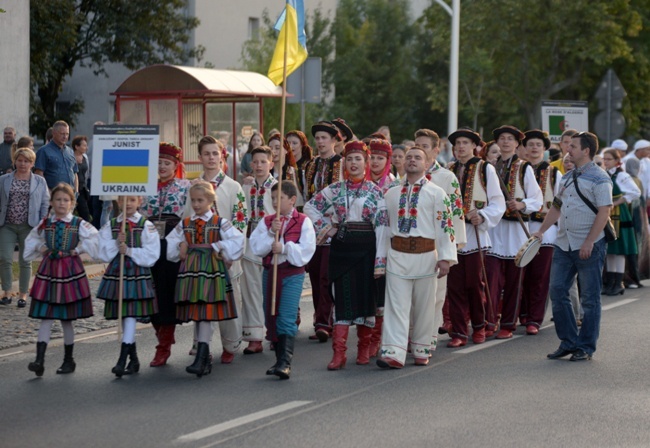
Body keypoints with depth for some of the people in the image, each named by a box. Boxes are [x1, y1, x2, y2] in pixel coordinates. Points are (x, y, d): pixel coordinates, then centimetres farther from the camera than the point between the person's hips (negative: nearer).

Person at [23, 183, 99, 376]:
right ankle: (39, 360, -10)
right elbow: (32, 241, 20)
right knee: (46, 318, -4)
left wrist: (79, 250, -9)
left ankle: (69, 360, 19)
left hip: (70, 271, -2)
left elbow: (95, 240, -6)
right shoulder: (45, 224, 5)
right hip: (48, 272, 2)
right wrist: (41, 248, 2)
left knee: (67, 319, 6)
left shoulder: (79, 224, -3)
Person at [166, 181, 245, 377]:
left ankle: (201, 358, -18)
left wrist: (222, 252, -7)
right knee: (197, 315, 6)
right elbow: (170, 243, 16)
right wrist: (180, 249, 0)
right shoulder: (184, 224, 12)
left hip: (211, 270, -4)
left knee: (205, 314, -12)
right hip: (190, 271, 4)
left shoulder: (220, 223, 1)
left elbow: (237, 240, -6)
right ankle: (205, 357, 15)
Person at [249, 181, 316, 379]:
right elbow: (255, 246, -3)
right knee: (271, 319, 9)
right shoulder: (266, 221, 9)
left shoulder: (303, 222, -2)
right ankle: (280, 358, 21)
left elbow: (306, 250, -11)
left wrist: (285, 248, -20)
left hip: (292, 275, -5)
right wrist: (271, 233, -14)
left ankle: (285, 363, -17)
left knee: (286, 319, -14)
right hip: (270, 272, 5)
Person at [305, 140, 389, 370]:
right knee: (342, 298, -4)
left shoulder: (376, 191, -1)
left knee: (365, 297, 5)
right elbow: (310, 206, 15)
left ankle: (364, 348, 20)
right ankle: (339, 353, -7)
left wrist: (380, 260, -11)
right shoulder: (335, 189, 6)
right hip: (341, 248, 1)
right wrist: (323, 227, 2)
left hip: (365, 249, -1)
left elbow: (382, 227, -5)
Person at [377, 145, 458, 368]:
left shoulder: (436, 193, 1)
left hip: (425, 255, -2)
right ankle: (394, 353, -12)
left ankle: (421, 350, 19)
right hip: (397, 255, 2)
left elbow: (445, 225, -4)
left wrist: (446, 257, -11)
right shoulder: (392, 193, 12)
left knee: (423, 306, 7)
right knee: (396, 305, -5)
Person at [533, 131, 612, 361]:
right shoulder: (567, 177, 15)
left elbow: (604, 212, -15)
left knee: (589, 299, 1)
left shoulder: (599, 178, -9)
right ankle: (568, 341, 14)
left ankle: (586, 347, 9)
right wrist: (541, 231, 13)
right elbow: (557, 207, 22)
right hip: (563, 244, 8)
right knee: (557, 292, 5)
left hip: (588, 247, -8)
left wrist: (589, 243, -20)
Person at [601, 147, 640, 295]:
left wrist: (616, 203, -17)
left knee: (618, 250, -3)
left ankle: (618, 284, 1)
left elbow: (636, 192, -17)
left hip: (618, 216, -7)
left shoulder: (621, 176, -9)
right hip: (605, 215, 7)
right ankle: (610, 282, 16)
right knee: (609, 251, 10)